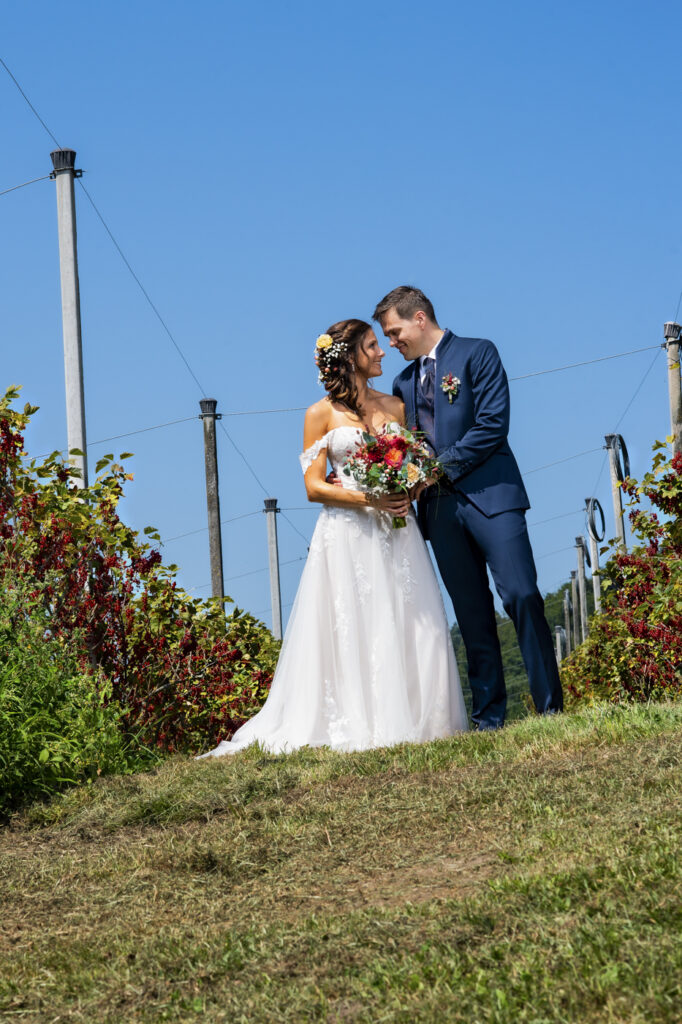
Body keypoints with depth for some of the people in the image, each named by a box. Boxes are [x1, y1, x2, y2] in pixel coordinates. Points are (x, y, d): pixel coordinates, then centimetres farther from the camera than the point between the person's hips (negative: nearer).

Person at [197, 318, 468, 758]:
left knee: (408, 627, -3)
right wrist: (367, 499, -15)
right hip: (347, 534, -4)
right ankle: (357, 725, -8)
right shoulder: (322, 414, 4)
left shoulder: (394, 406, 15)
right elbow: (314, 486, -2)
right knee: (351, 631, -9)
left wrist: (408, 495, -6)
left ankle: (412, 720, 0)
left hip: (396, 532, 4)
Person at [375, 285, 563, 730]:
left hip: (488, 493, -5)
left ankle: (551, 707, -11)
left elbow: (493, 424, -9)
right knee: (472, 615, 2)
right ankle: (488, 717, 2)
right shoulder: (404, 382, 22)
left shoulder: (477, 353, 2)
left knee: (521, 596, -13)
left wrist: (440, 467, -11)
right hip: (440, 506, 6)